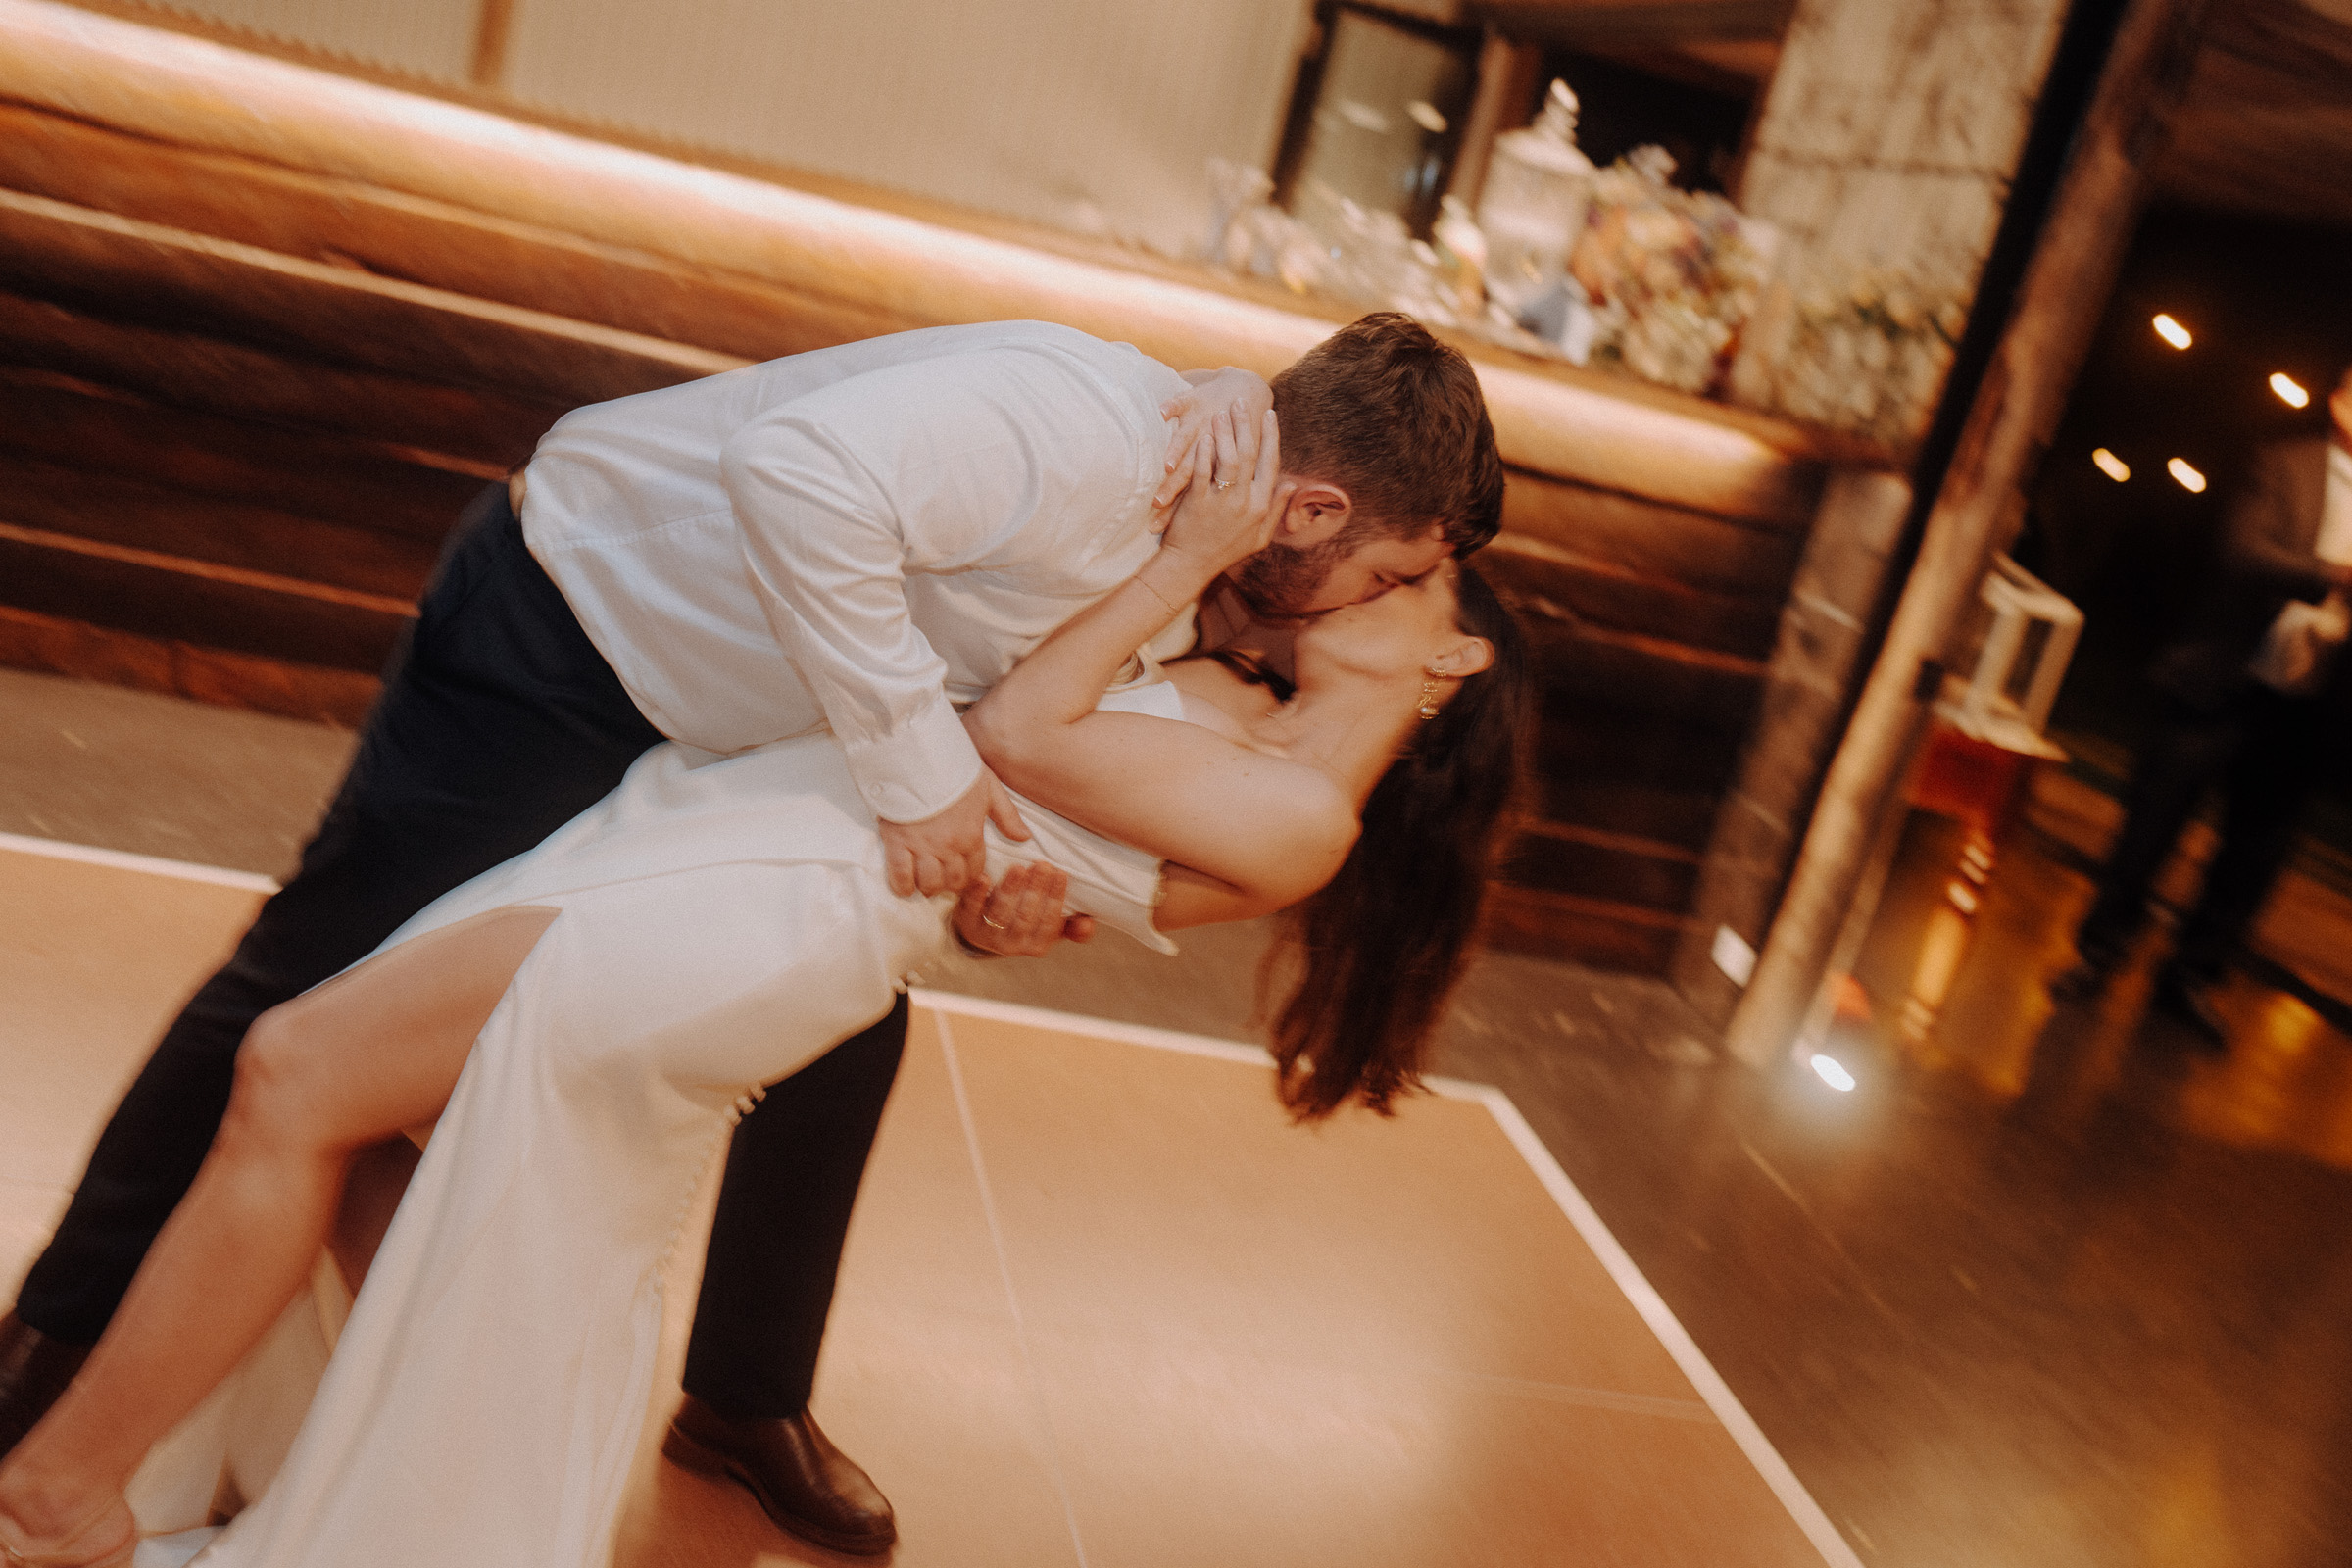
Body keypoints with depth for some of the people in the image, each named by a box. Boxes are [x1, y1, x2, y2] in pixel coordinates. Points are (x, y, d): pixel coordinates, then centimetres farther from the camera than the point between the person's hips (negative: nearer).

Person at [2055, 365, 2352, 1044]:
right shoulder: (2286, 466, 0)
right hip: (2228, 684, -3)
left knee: (2255, 849, 8)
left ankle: (2190, 976, 23)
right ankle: (2100, 948, 19)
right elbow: (2245, 551, -15)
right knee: (2151, 823, 4)